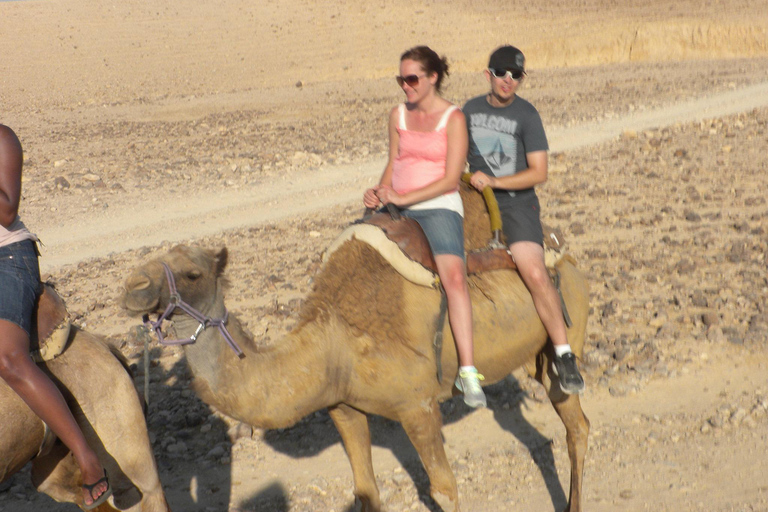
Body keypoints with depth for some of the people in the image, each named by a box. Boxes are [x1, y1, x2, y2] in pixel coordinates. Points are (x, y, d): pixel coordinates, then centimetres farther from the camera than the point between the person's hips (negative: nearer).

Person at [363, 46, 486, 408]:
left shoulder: (453, 118, -6)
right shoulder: (398, 116, 11)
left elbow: (451, 179, -11)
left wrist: (404, 198, -16)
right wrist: (379, 193, -2)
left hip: (438, 207, -6)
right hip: (398, 210, 6)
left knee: (454, 276, -29)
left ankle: (468, 371, -32)